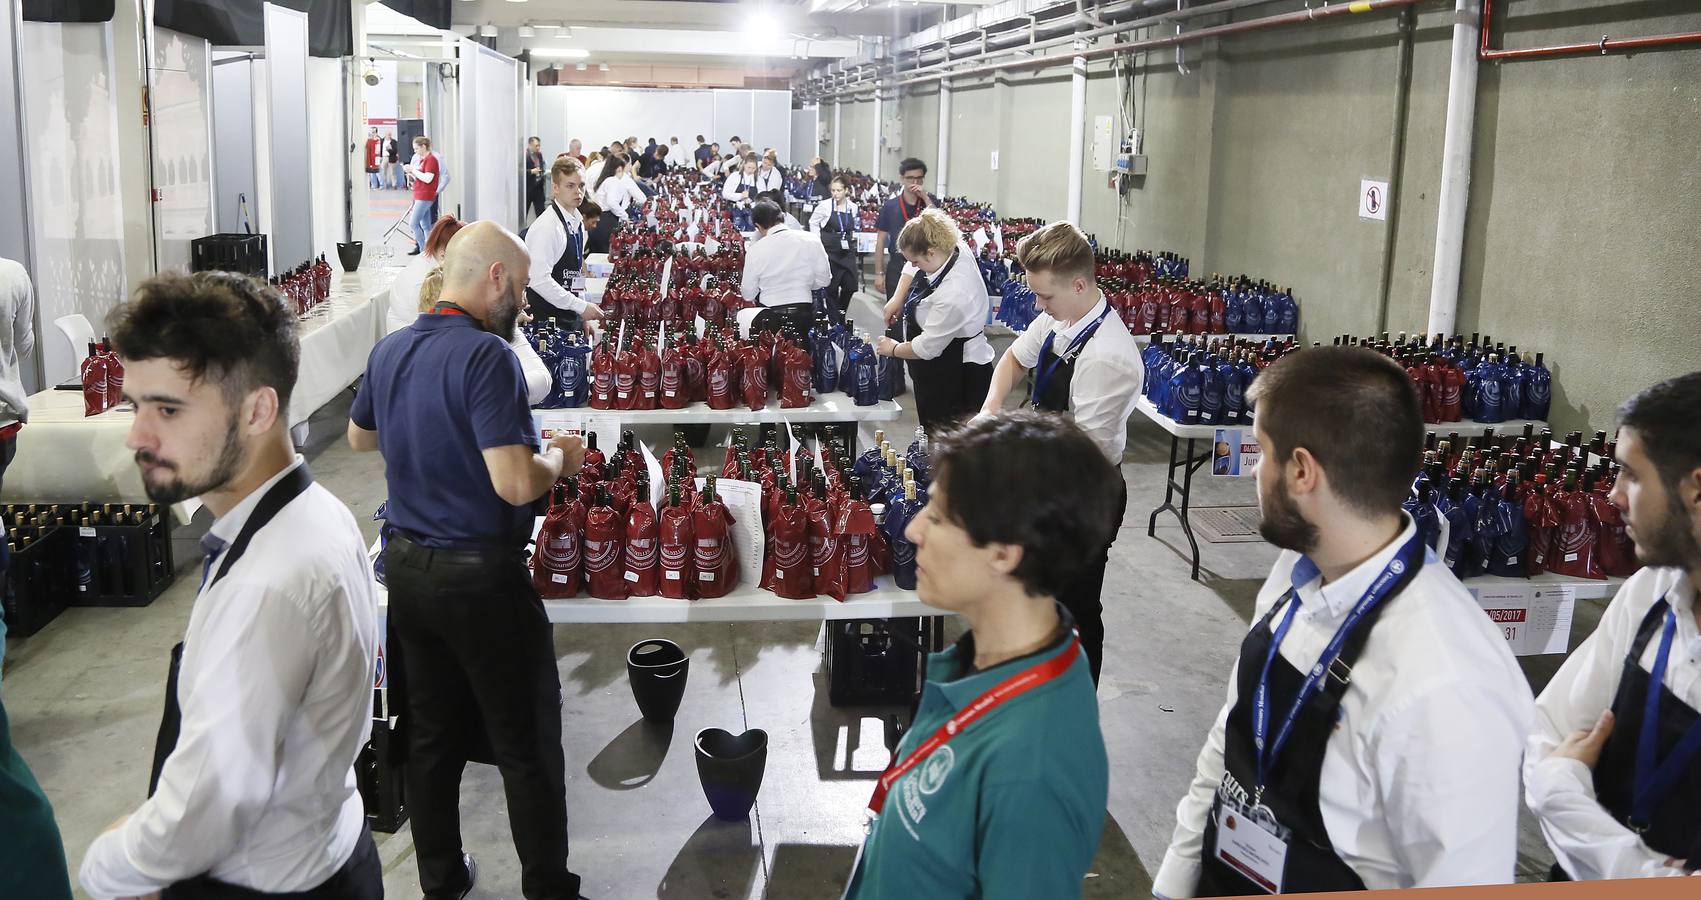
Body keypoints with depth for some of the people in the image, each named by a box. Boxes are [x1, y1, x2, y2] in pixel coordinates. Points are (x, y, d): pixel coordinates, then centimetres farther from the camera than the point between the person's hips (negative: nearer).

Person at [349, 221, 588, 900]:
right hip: (480, 577, -8)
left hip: (406, 567, 8)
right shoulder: (485, 356, -20)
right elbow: (517, 484, -27)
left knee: (431, 733, 17)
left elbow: (359, 437, 24)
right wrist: (560, 457, -8)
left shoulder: (389, 351, 5)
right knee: (527, 743, 5)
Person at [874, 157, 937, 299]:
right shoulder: (890, 206, 2)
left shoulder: (930, 202, 4)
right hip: (897, 267, 0)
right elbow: (881, 241, 4)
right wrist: (879, 272, 0)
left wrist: (925, 198, -16)